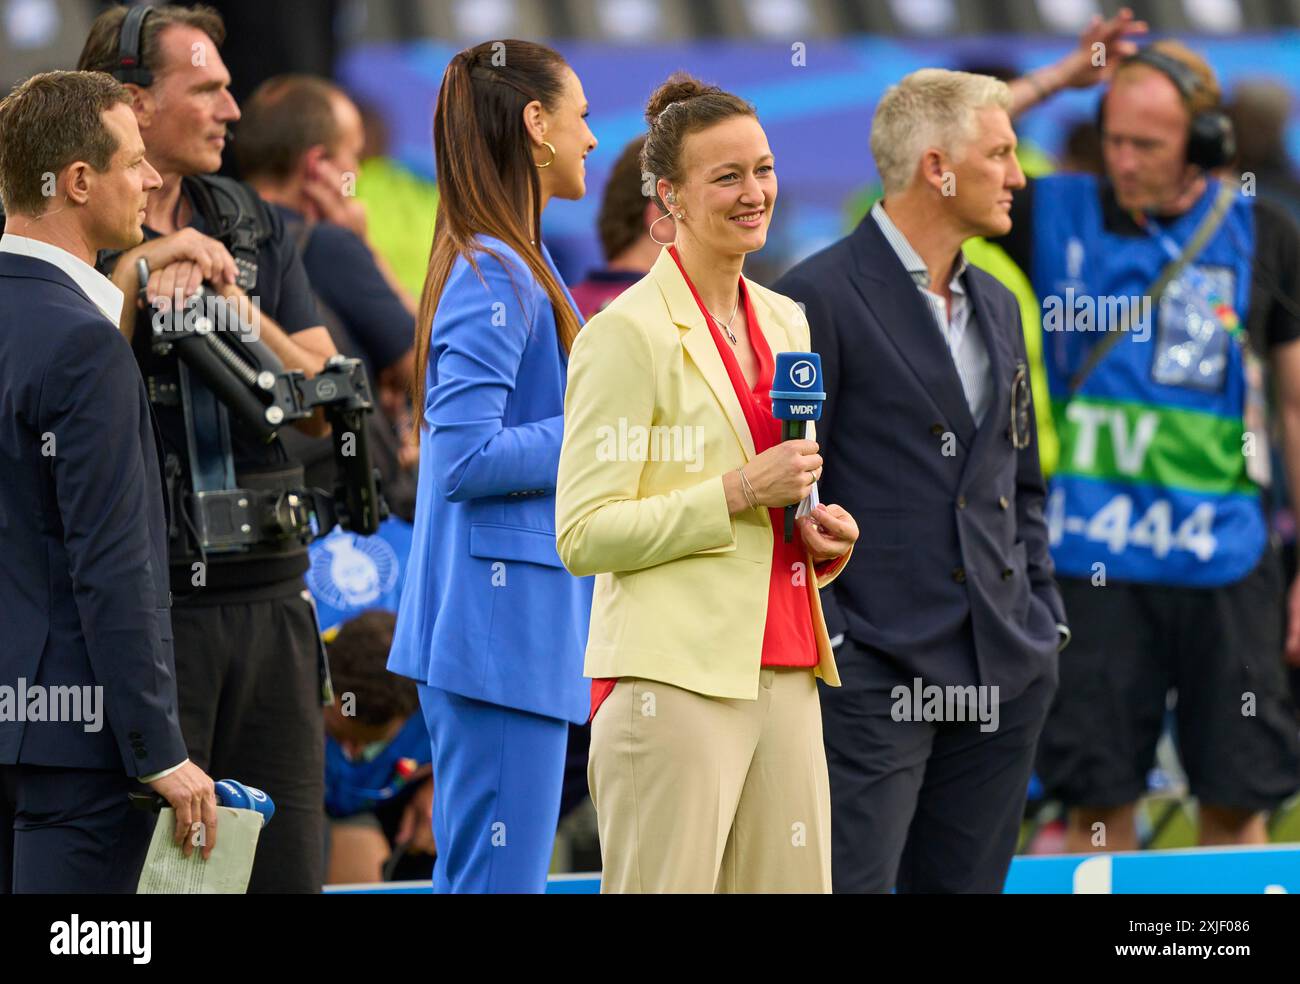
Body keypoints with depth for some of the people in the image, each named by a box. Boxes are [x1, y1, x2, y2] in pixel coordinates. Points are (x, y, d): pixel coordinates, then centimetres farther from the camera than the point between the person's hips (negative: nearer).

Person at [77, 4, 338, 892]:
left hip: (269, 596, 5)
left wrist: (232, 302, -7)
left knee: (287, 866, 6)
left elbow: (320, 406, 7)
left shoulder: (254, 228, 13)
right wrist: (136, 274, -18)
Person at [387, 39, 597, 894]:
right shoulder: (497, 278, -15)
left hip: (492, 623, 10)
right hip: (506, 629, -10)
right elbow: (466, 460, -21)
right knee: (501, 879, -9)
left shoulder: (508, 266, 16)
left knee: (472, 871, 12)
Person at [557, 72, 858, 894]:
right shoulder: (627, 333, -7)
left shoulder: (785, 322, 16)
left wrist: (820, 536, 7)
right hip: (674, 678, -7)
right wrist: (740, 493, -17)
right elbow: (583, 535, -11)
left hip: (782, 673, 7)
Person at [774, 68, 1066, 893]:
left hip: (1005, 673, 7)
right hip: (874, 673, -7)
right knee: (849, 882, -10)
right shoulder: (818, 299, -7)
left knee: (968, 882, 8)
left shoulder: (995, 306, 17)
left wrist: (1044, 620, 13)